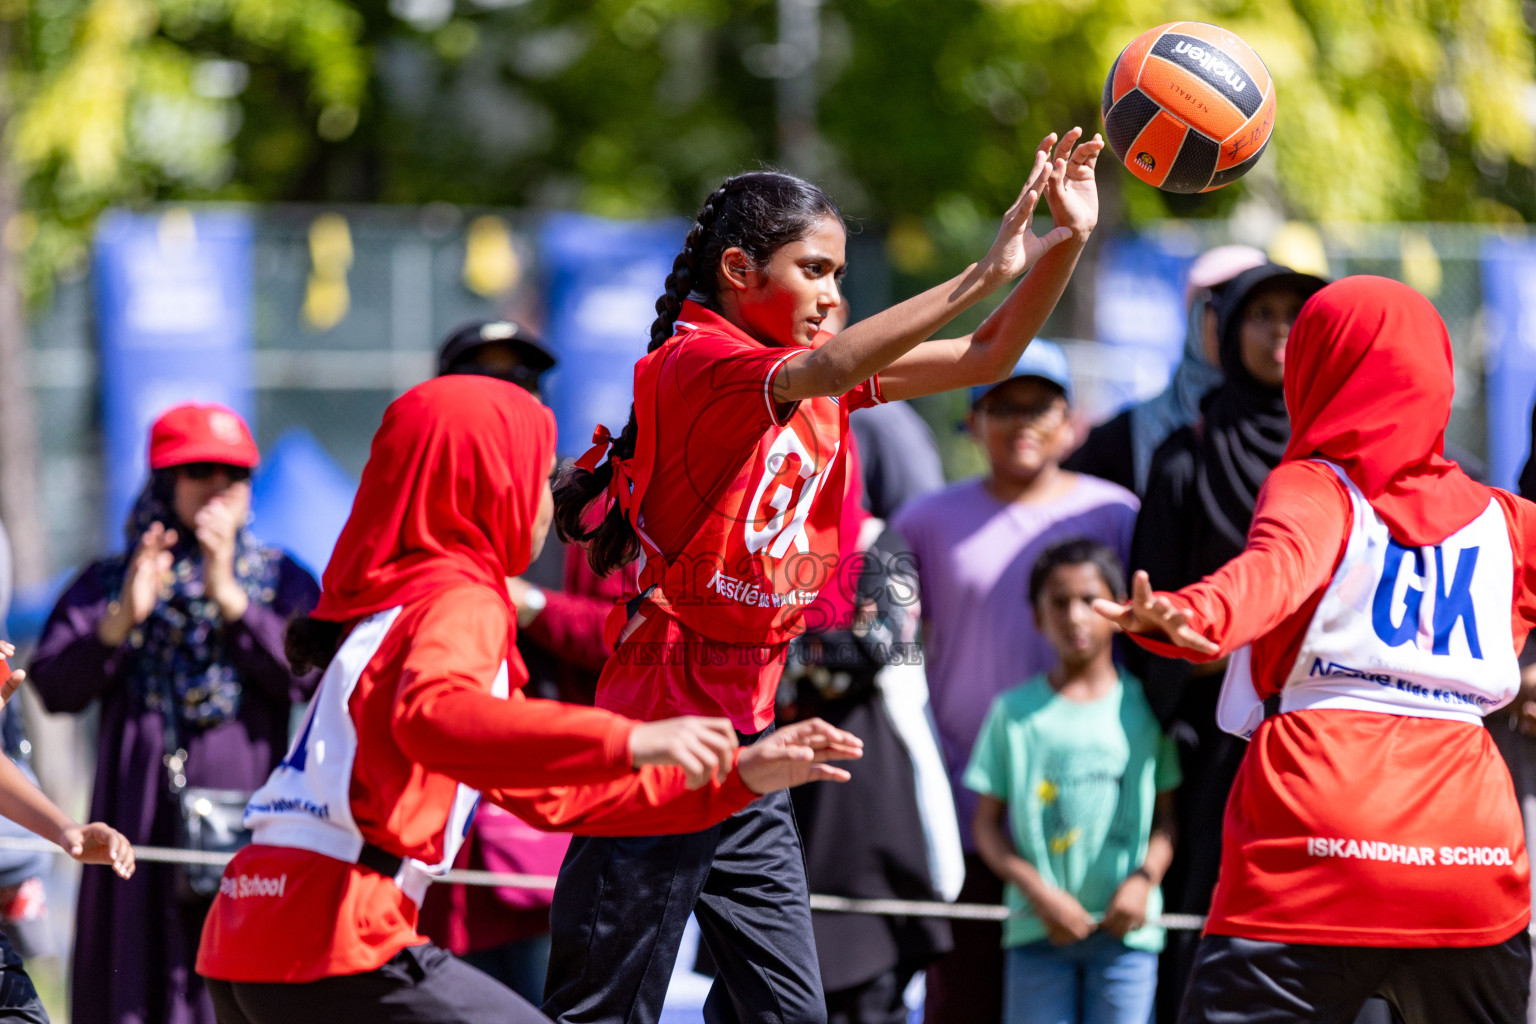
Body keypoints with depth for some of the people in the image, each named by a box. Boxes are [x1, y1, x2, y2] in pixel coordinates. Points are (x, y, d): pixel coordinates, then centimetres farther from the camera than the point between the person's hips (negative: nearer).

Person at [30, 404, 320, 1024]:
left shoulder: (282, 581, 12)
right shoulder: (104, 585, 13)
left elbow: (305, 676, -5)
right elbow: (52, 688, 1)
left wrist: (229, 599, -11)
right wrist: (122, 619, -13)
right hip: (142, 830, 1)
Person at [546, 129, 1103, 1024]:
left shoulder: (820, 382, 11)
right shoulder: (695, 361, -13)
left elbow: (987, 358, 9)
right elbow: (826, 370, -32)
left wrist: (1066, 244, -7)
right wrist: (983, 275, -38)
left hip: (750, 726, 9)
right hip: (663, 725, -9)